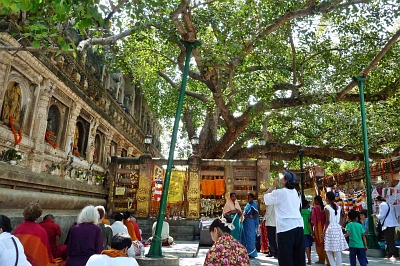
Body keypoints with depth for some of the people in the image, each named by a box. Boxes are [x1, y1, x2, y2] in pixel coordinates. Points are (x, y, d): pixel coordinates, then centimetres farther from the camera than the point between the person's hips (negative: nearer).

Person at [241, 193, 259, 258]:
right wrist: (243, 214, 5)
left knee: (250, 238, -5)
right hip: (245, 223, 8)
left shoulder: (254, 205, -7)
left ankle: (251, 253, 2)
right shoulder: (247, 205, 17)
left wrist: (249, 216, -22)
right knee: (245, 237, 8)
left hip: (251, 224, -8)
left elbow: (256, 214, -14)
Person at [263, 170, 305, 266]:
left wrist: (273, 186, 10)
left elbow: (265, 197, 4)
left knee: (286, 257, 0)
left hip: (286, 227, -7)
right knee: (299, 256, 13)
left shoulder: (279, 193, -8)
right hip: (298, 226, 7)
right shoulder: (296, 193, 13)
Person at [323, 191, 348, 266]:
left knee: (329, 250, 2)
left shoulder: (327, 207, -10)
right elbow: (340, 220, 11)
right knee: (338, 251, 9)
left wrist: (323, 231, -7)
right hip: (338, 229, 6)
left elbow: (327, 221, -13)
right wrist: (339, 227, 20)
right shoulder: (338, 207, 8)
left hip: (330, 229, -6)